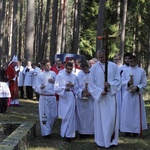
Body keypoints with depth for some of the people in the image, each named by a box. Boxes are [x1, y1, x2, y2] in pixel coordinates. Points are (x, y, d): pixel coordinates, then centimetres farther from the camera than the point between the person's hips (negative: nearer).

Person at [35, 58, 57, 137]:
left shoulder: (53, 73, 9)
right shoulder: (40, 75, 0)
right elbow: (36, 87, -5)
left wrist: (54, 82, -9)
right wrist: (41, 87, -27)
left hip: (52, 97, 3)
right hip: (43, 97, -3)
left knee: (54, 115, 6)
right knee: (44, 115, -2)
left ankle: (49, 129, 27)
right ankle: (46, 132, 7)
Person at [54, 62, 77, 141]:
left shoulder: (74, 76, 7)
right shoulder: (60, 75, -2)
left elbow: (77, 87, 11)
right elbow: (56, 88, -5)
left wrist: (72, 85, -9)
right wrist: (64, 88, -17)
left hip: (71, 98, 3)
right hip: (63, 97, -2)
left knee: (70, 116, 2)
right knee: (65, 116, 3)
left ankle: (68, 134, 12)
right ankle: (65, 133, 19)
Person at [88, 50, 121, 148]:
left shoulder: (114, 66, 3)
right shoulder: (94, 68, 2)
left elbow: (118, 80, 3)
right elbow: (91, 83, 1)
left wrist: (110, 84, -16)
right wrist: (100, 91, -13)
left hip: (111, 96, 0)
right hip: (99, 96, 0)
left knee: (112, 118, 0)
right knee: (100, 118, 2)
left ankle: (111, 140, 11)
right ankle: (101, 140, 11)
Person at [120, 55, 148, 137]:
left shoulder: (141, 71, -2)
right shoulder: (126, 71, 6)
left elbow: (144, 84, -1)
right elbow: (122, 81, 6)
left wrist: (136, 87, -17)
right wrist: (128, 82, -14)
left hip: (137, 95, -2)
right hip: (127, 94, 2)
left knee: (136, 112, 1)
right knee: (127, 112, 3)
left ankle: (136, 130, 10)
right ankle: (128, 129, 13)